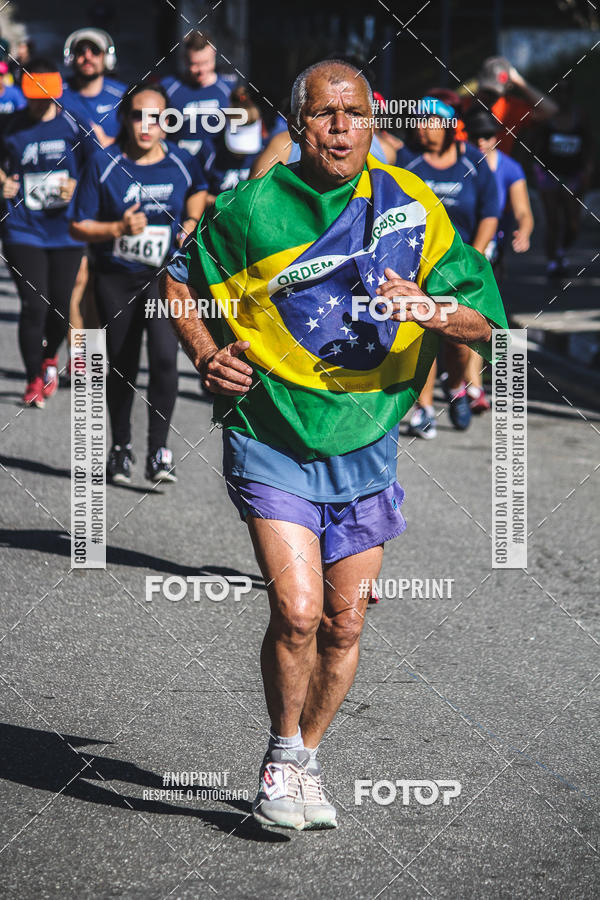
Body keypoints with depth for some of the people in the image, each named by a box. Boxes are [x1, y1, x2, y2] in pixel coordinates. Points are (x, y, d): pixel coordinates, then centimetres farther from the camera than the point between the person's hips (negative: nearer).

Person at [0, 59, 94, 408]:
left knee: (60, 306, 6)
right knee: (34, 306, -9)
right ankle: (34, 381, 6)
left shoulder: (74, 123, -2)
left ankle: (50, 358, 38)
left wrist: (78, 187, -13)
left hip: (66, 230, 1)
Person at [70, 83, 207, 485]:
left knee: (165, 358, -18)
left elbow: (198, 188, 23)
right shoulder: (103, 164, -8)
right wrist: (119, 228, -21)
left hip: (165, 275, 0)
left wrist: (191, 221, 5)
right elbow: (79, 226, -5)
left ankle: (159, 451, -10)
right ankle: (121, 448, 30)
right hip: (116, 278, 0)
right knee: (121, 366, 10)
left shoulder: (182, 163, -3)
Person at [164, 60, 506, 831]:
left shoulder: (411, 207, -2)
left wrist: (428, 310, -20)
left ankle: (306, 761, 29)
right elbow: (178, 281, 11)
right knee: (297, 610, -15)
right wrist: (207, 355, -5)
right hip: (271, 439, -2)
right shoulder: (248, 209, -6)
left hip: (364, 444, 3)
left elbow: (484, 319, 0)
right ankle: (281, 758, 8)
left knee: (344, 623, 7)